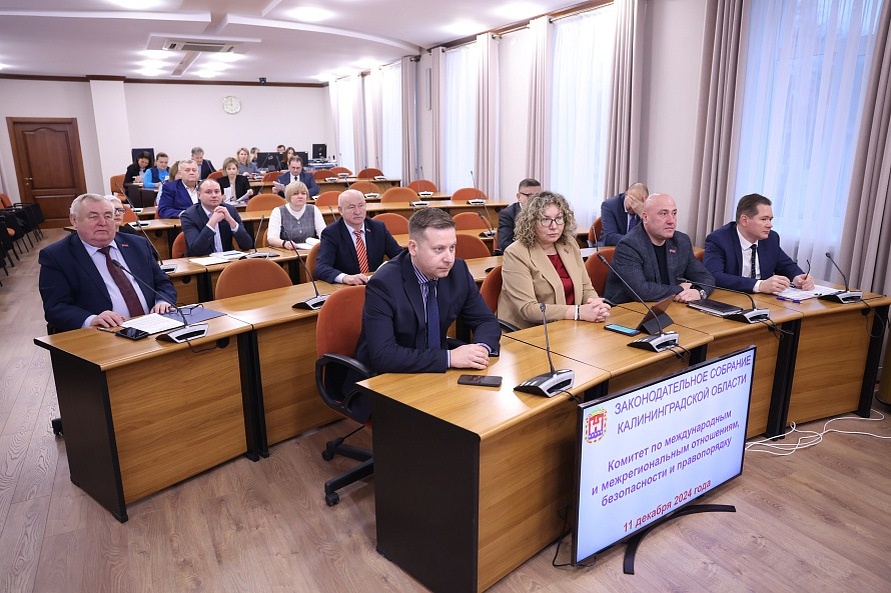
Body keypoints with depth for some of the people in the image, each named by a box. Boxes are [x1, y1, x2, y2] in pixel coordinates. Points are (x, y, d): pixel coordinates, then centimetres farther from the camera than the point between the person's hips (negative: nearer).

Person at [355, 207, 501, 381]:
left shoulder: (458, 270, -5)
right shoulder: (382, 285, -21)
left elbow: (486, 321, 4)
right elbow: (382, 356, -28)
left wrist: (482, 348, -18)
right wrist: (450, 357, -31)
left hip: (437, 373, 5)